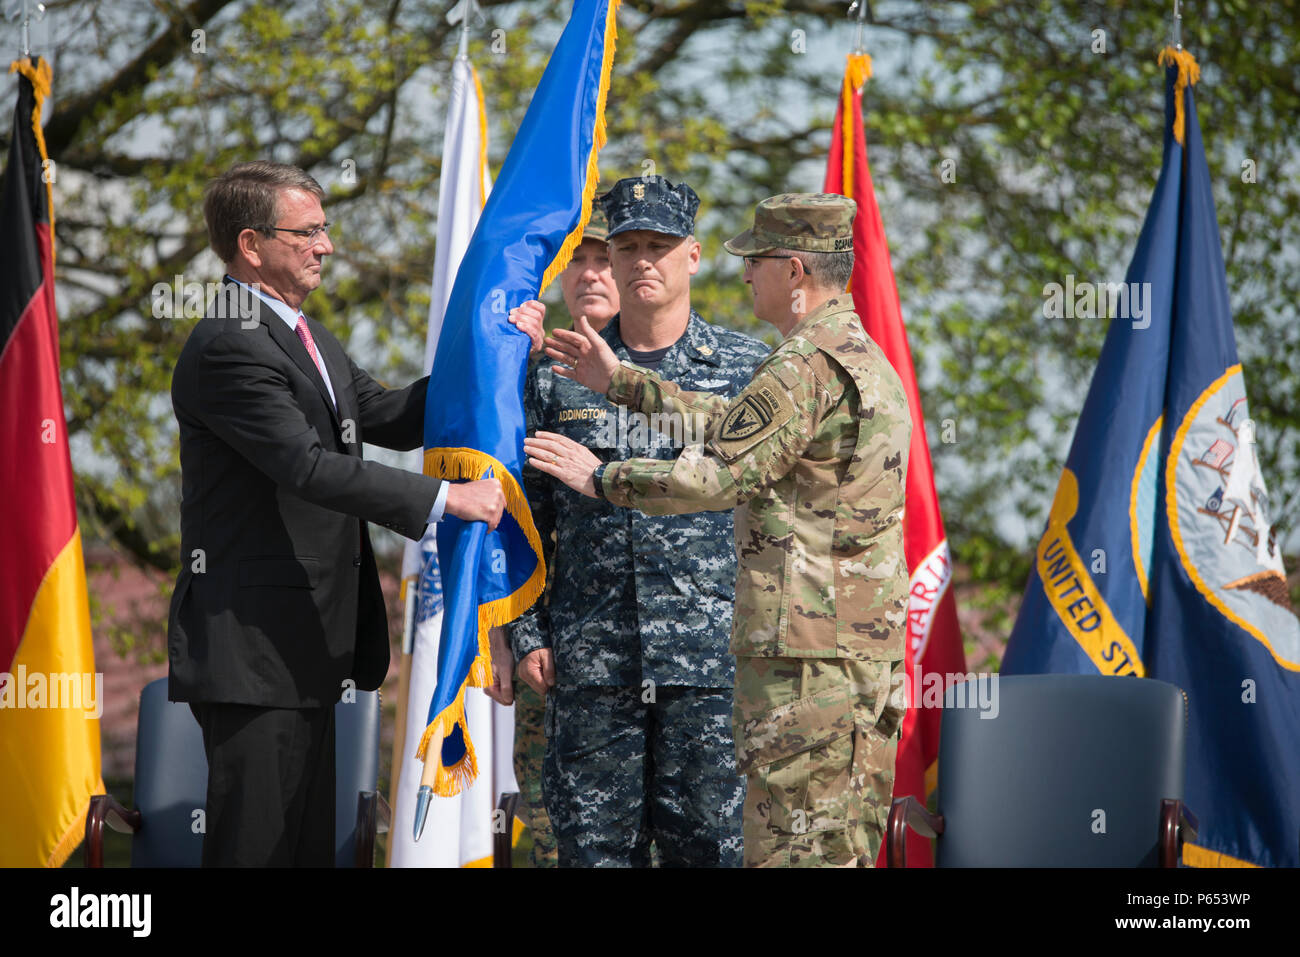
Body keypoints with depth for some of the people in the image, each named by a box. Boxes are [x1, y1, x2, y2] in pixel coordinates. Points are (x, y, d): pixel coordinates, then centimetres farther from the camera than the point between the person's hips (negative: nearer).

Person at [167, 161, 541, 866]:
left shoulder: (305, 339, 19)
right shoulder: (227, 347, -16)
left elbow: (391, 419, 21)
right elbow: (310, 467, -24)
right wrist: (448, 498, -21)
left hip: (304, 649, 10)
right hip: (251, 649, -10)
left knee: (309, 842, 11)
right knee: (256, 846, -9)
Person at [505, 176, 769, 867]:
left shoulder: (749, 370, 6)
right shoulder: (558, 376, 9)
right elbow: (524, 516, 12)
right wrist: (526, 634, 3)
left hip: (713, 662, -1)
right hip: (589, 663, 1)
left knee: (709, 847, 0)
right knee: (593, 847, 3)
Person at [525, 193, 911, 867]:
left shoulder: (808, 364, -14)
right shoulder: (869, 360, 19)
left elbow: (718, 476, -16)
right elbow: (737, 426, 25)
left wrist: (600, 477, -2)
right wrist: (618, 382, 27)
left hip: (807, 648, -10)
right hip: (871, 649, 10)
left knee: (790, 846, -8)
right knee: (847, 848, 11)